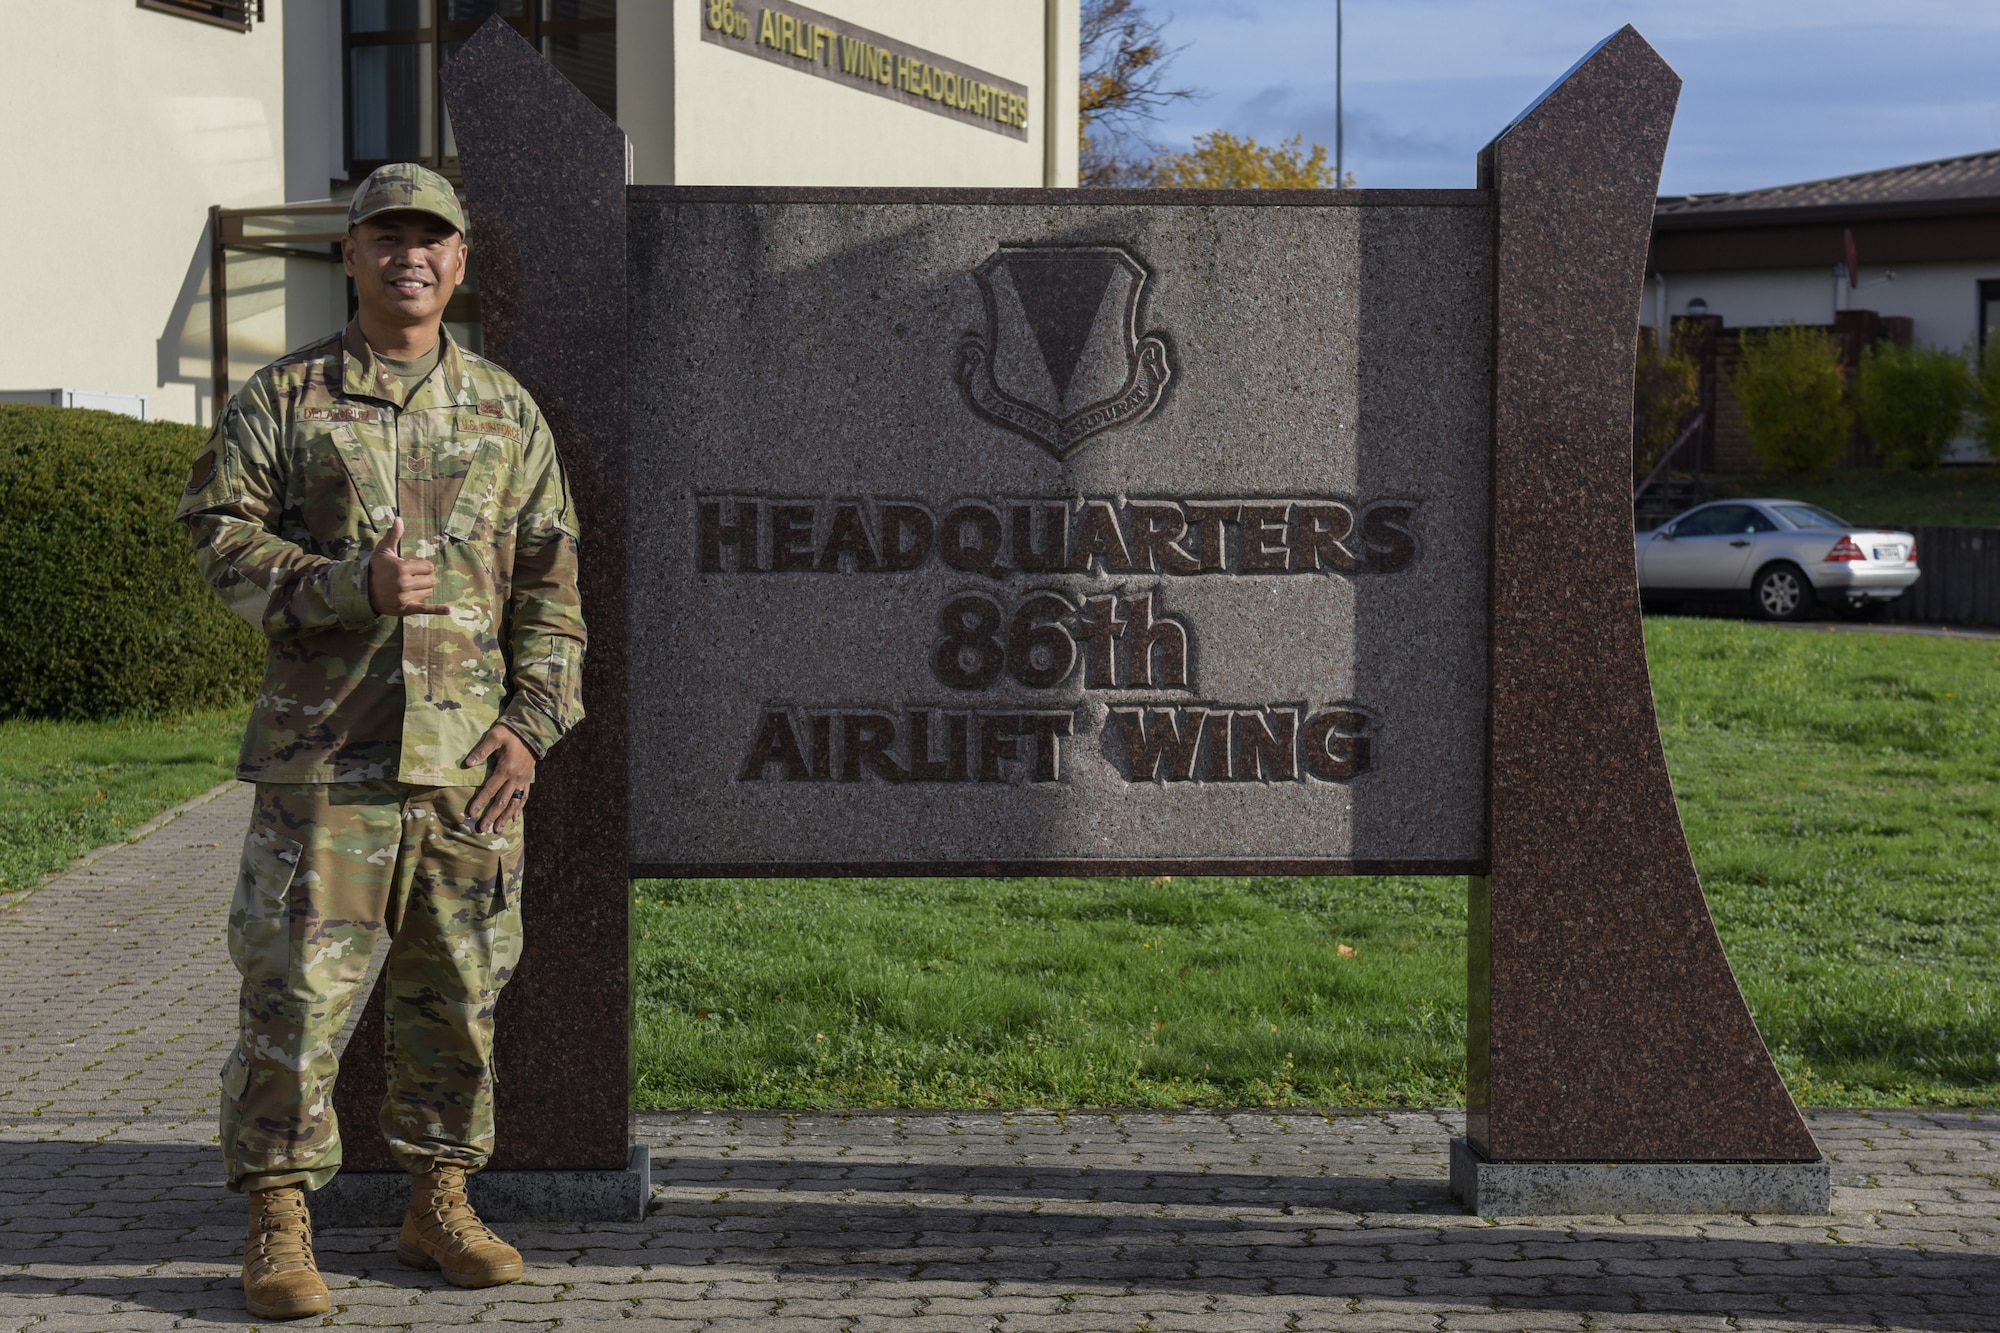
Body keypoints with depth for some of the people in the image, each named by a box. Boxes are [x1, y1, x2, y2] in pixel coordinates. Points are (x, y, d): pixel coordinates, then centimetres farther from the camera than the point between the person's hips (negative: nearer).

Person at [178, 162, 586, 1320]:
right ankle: (279, 1228, 4)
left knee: (460, 990, 8)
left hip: (469, 758, 3)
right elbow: (222, 529, -1)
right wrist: (349, 586, -15)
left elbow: (551, 582, 11)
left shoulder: (506, 412, 13)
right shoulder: (283, 400, 6)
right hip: (324, 753, -3)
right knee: (298, 988, -4)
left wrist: (531, 723, 1)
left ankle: (441, 1204, 20)